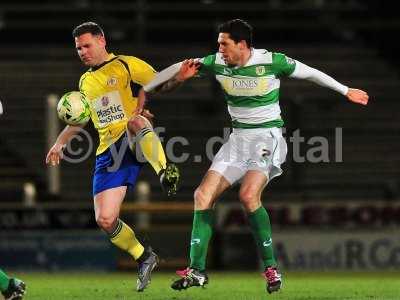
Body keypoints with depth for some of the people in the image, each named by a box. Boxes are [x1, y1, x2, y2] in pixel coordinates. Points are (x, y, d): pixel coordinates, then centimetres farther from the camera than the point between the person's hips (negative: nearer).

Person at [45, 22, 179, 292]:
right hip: (109, 153, 6)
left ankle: (165, 171, -44)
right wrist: (60, 143, 30)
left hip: (138, 143, -6)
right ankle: (144, 259, 14)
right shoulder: (85, 81, 23)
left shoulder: (126, 65, 3)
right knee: (105, 219, -7)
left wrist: (142, 106, -16)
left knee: (135, 121, -44)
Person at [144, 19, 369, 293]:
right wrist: (181, 75, -10)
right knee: (204, 194, -6)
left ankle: (271, 267, -15)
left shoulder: (272, 62, -13)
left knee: (249, 195, -27)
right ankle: (197, 271, -1)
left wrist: (346, 91, 10)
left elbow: (309, 73, 1)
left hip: (267, 136, -6)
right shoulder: (217, 63, -1)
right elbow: (183, 69, 15)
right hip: (238, 137, 6)